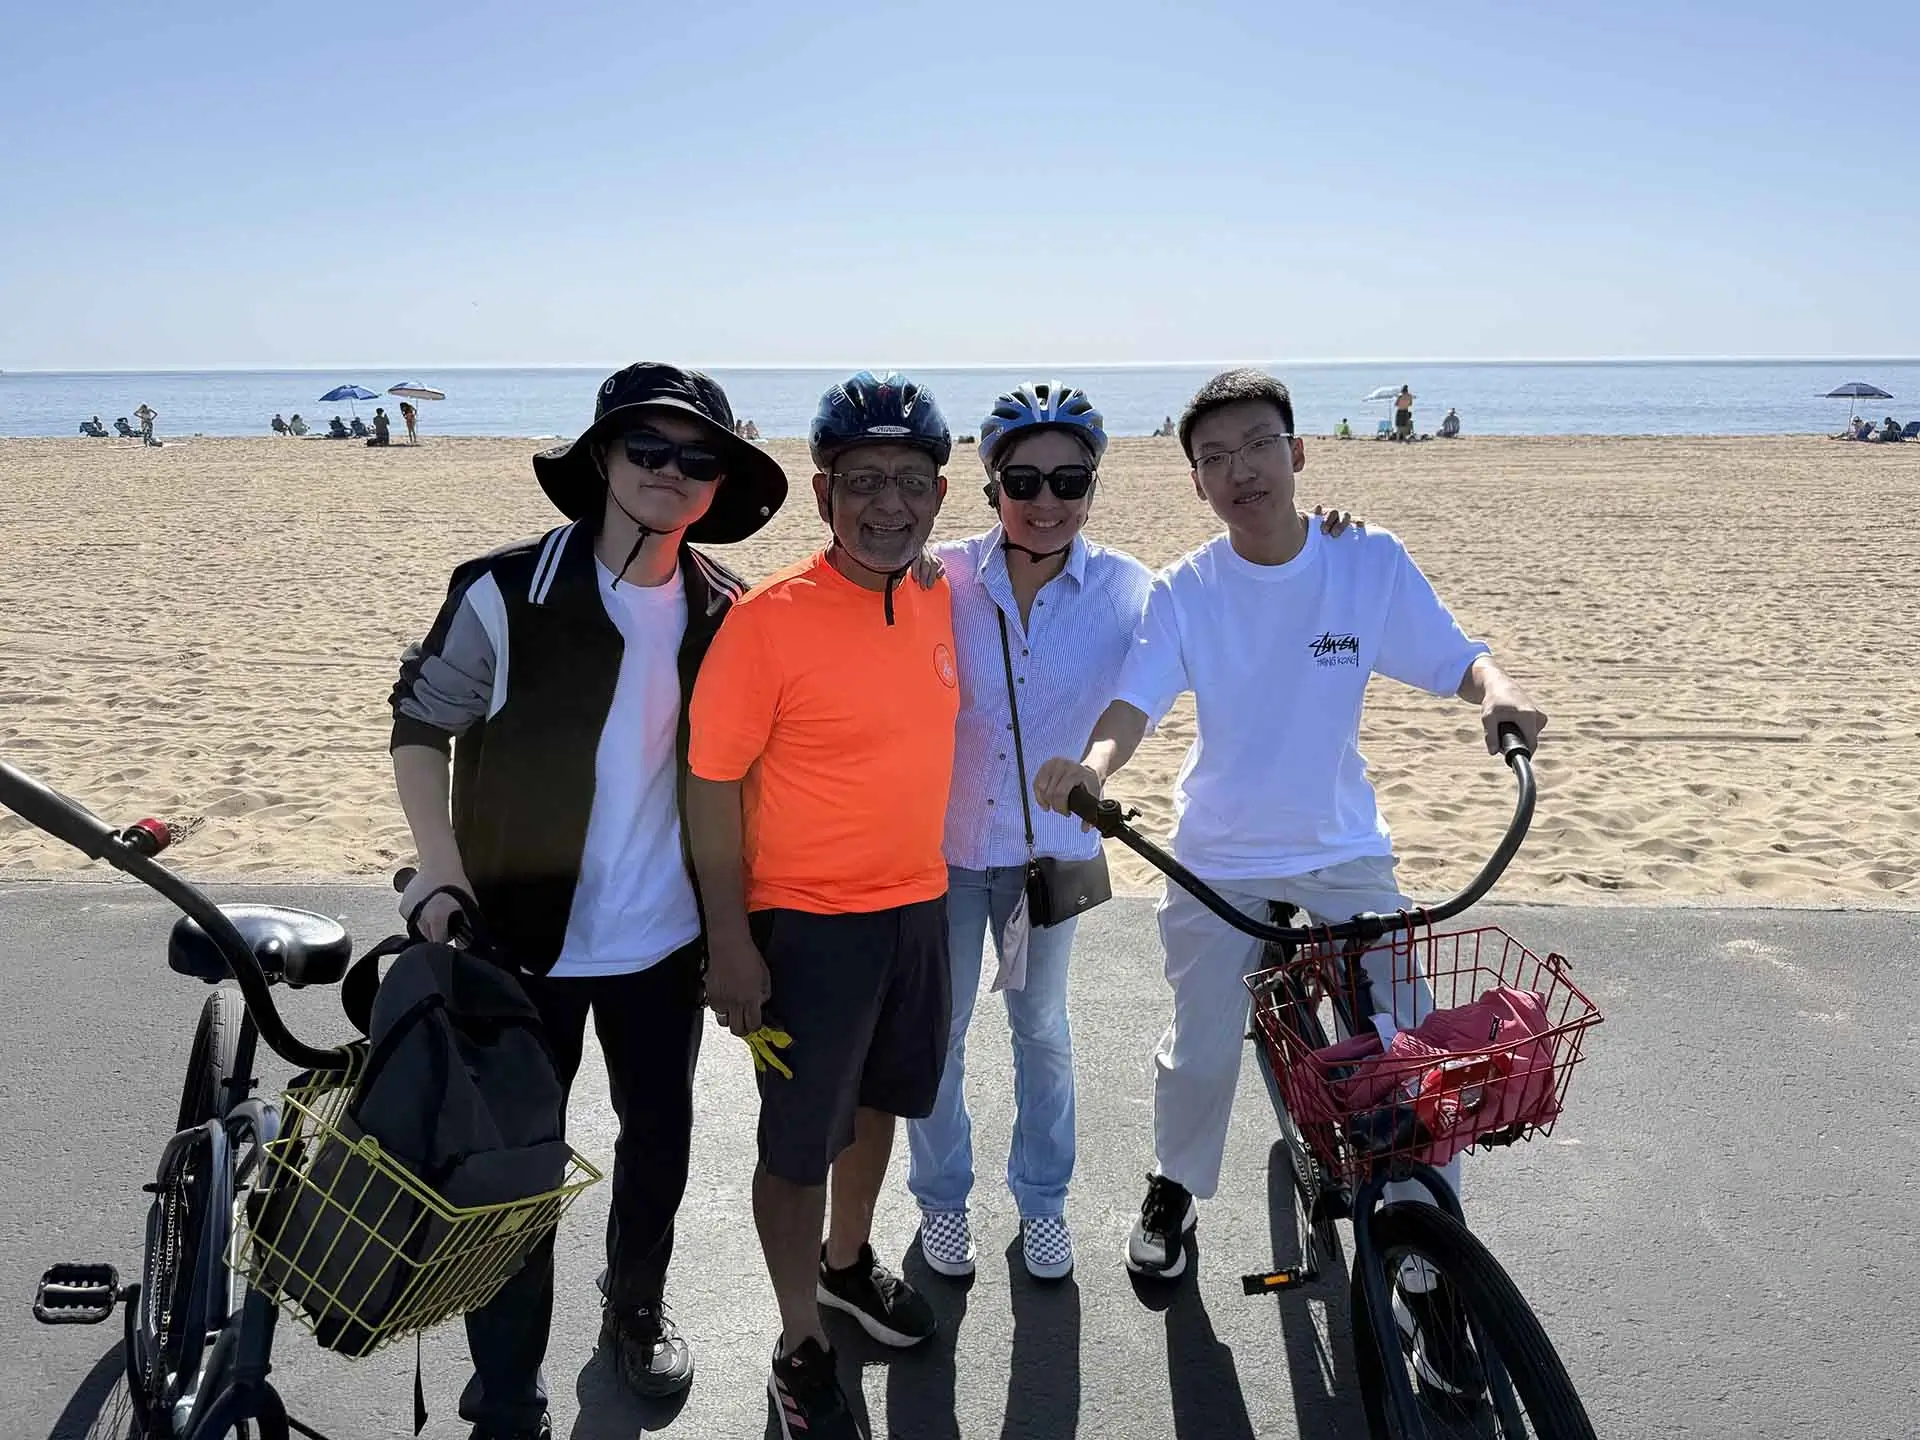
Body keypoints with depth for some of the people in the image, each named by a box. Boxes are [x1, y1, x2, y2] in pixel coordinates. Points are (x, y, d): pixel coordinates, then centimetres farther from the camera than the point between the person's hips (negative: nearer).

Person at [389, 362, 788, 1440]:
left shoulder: (723, 612, -3)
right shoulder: (508, 593, -14)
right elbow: (422, 724, -5)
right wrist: (442, 874, -16)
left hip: (665, 942, 4)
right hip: (526, 938, -3)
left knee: (661, 1141, 19)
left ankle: (637, 1309, 46)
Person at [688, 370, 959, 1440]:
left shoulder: (938, 601, 0)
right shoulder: (770, 618, -19)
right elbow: (713, 783, -15)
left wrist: (933, 874, 15)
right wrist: (731, 942, -15)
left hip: (918, 904, 6)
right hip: (807, 920, -6)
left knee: (880, 1099, 23)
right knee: (799, 1142, 8)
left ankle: (850, 1260, 49)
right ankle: (802, 1350, 28)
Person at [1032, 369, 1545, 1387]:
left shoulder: (1371, 561, -10)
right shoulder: (1183, 592, -11)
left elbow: (1456, 660, -6)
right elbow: (1133, 704, -21)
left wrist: (1499, 691, -29)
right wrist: (1093, 766, -43)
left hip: (1344, 851, 0)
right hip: (1219, 859, 0)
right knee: (1203, 1051, 5)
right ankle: (1175, 1188, 38)